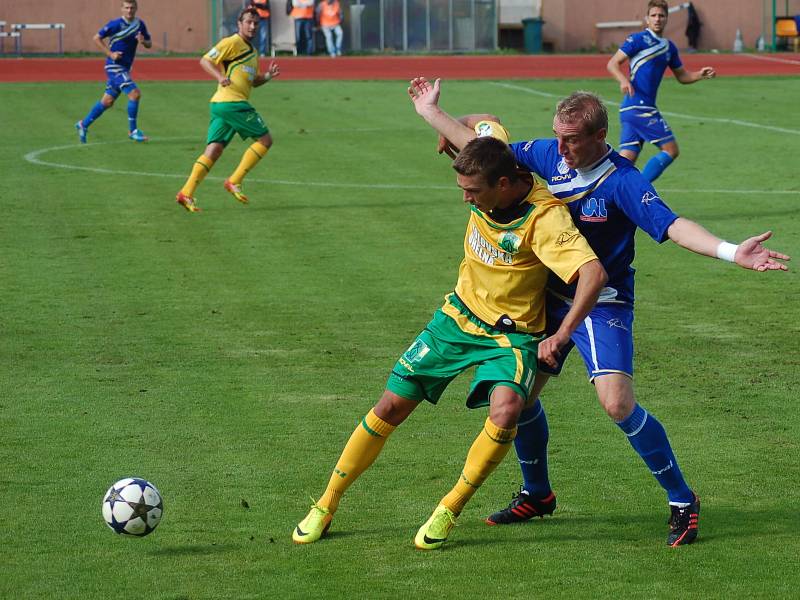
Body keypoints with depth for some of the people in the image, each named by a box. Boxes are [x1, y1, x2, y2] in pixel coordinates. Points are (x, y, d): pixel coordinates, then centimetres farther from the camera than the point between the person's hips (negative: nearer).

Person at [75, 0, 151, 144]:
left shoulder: (140, 24, 6)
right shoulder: (116, 24, -12)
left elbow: (149, 44, 14)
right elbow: (96, 38, -8)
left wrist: (143, 41, -10)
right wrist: (110, 54, -16)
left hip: (125, 68, 7)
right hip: (114, 66, -7)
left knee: (107, 101, 12)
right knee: (135, 93, -18)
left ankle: (83, 125, 27)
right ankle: (132, 130, -8)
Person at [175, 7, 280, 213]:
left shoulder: (252, 51, 23)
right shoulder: (232, 43, -6)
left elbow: (253, 81, 30)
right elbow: (205, 60, -9)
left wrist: (268, 76, 10)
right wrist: (220, 77, -24)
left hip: (221, 104, 9)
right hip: (231, 101, -9)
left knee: (213, 150, 2)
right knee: (265, 139, -3)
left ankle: (186, 193, -6)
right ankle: (234, 181, -4)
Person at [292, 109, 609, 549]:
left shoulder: (544, 216, -29)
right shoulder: (488, 183, -11)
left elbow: (593, 272, -38)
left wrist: (561, 336, -40)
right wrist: (430, 111, 15)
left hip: (510, 335, -5)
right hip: (458, 316, 5)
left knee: (506, 410, -32)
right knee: (392, 406, 3)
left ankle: (448, 512, -13)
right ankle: (326, 506, 17)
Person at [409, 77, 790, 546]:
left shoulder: (622, 181, -21)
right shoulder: (550, 155, -2)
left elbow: (671, 225, -32)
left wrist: (732, 252, -47)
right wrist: (433, 112, 14)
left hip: (603, 304, -7)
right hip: (552, 297, 7)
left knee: (618, 404, -22)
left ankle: (682, 501, -5)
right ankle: (537, 494, 33)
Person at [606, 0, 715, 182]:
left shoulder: (669, 48, 18)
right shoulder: (639, 39, -6)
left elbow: (682, 76, 26)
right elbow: (612, 63, -9)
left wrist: (701, 74, 8)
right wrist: (623, 80, -28)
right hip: (638, 106, -8)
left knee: (627, 158, 3)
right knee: (670, 150, -7)